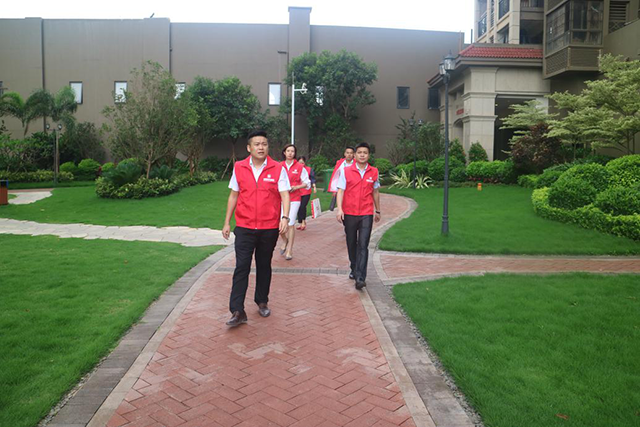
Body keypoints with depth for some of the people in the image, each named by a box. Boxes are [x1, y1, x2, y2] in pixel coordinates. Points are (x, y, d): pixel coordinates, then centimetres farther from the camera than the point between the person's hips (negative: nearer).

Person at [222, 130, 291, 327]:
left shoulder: (278, 169, -3)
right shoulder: (239, 168, 3)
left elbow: (285, 194, -7)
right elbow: (233, 196, 8)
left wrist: (285, 217, -23)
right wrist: (227, 222, 8)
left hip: (269, 228, 0)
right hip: (244, 227, 0)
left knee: (264, 266, 13)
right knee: (241, 267, -4)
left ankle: (262, 302, 30)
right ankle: (237, 311, -1)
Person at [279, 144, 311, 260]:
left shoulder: (299, 167, 2)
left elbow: (307, 183, 5)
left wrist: (296, 187, -9)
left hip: (294, 199, -2)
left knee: (290, 224, -7)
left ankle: (289, 250, 5)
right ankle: (285, 241, 29)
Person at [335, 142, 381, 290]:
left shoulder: (374, 172, 5)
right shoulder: (346, 171, 0)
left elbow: (375, 192, 15)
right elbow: (340, 191, -3)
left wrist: (377, 210, 19)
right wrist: (339, 208, -15)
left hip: (367, 214, 0)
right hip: (349, 213, 1)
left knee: (363, 245, -9)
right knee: (351, 244, 13)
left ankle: (360, 277, -12)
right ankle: (354, 269, 33)